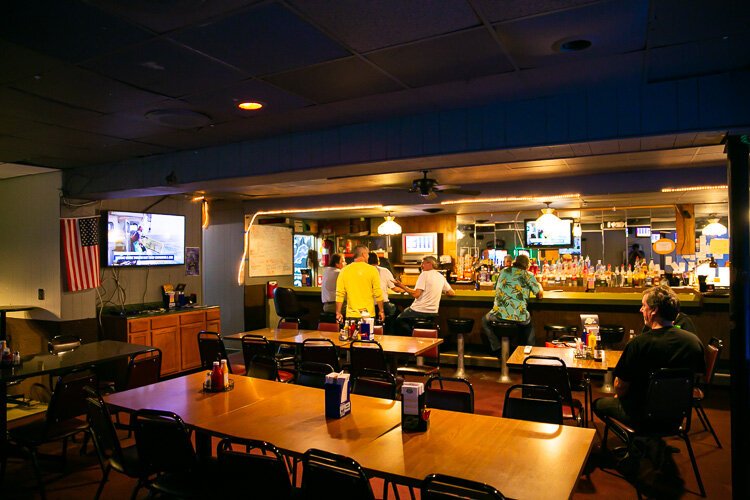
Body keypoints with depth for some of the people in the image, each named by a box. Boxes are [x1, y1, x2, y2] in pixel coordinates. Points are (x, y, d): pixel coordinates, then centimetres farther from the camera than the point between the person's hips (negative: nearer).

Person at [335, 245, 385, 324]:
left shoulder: (344, 271, 0)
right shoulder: (372, 270, -5)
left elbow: (339, 294, -1)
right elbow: (378, 293, -5)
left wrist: (338, 313, 7)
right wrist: (381, 311, 5)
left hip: (351, 315, 2)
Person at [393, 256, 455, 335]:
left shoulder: (425, 274, -11)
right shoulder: (441, 276, 9)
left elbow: (416, 294, -18)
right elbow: (452, 293, 16)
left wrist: (403, 287, -9)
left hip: (419, 311, -7)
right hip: (433, 313, 7)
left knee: (399, 320, 13)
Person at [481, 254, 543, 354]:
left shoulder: (503, 271, 13)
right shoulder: (528, 275, 5)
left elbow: (496, 288, 28)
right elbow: (540, 295, 7)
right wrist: (539, 285, 29)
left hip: (498, 315, 0)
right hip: (519, 317, 0)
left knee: (485, 321, 33)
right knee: (529, 323, 37)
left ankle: (497, 349, 21)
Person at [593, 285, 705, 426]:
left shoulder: (638, 344, -27)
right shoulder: (694, 341, -12)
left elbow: (620, 386, -18)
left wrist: (618, 397, 6)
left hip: (642, 416, -6)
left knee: (598, 404, 20)